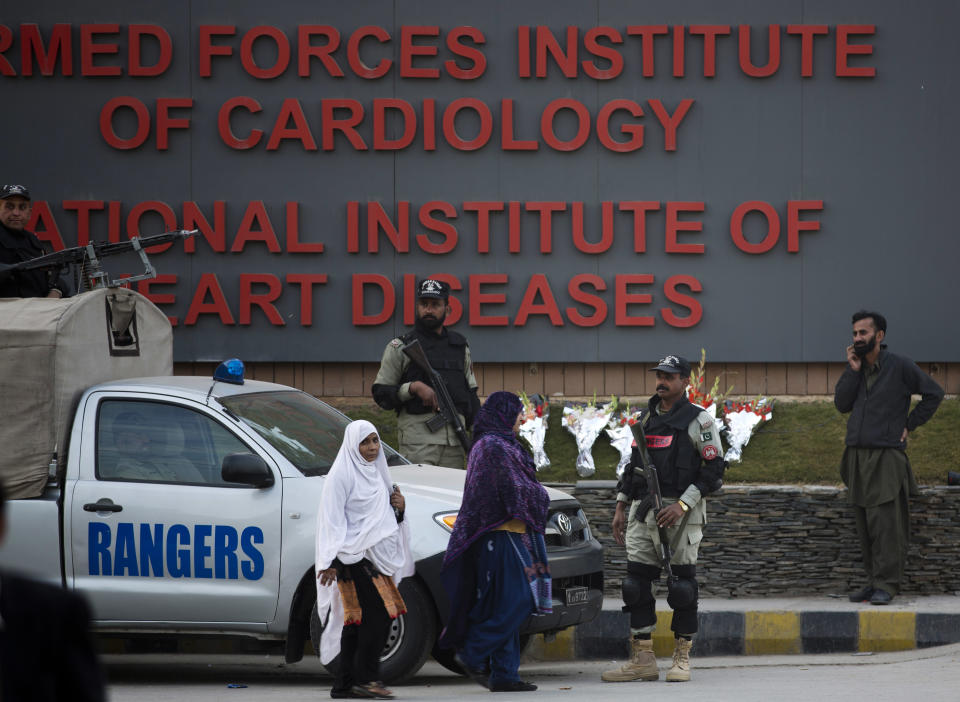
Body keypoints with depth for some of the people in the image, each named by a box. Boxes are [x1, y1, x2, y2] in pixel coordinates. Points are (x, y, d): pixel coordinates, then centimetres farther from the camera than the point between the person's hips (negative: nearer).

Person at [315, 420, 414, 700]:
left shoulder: (376, 473, 20)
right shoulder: (342, 475, -4)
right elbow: (333, 519, -9)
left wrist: (398, 507, 7)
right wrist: (333, 561, -16)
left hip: (376, 556, 8)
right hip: (354, 557, -8)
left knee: (358, 621, 6)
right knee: (378, 614, -17)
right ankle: (366, 679, -15)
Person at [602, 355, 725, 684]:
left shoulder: (699, 420, -3)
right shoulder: (647, 418, 16)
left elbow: (714, 469, -8)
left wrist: (683, 505, -16)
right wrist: (621, 507, 15)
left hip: (681, 512, -6)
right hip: (643, 510, 6)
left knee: (682, 581, -3)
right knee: (637, 582, 1)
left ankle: (682, 659, 4)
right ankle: (643, 660, 6)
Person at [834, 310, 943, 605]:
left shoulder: (899, 366, -2)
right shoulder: (854, 367, 14)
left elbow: (933, 393, 0)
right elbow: (842, 404, 4)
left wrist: (909, 425, -1)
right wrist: (853, 370, -4)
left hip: (886, 457, -6)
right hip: (857, 456, 6)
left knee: (885, 524, -11)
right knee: (865, 526, 6)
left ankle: (886, 584, -11)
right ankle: (873, 581, 10)